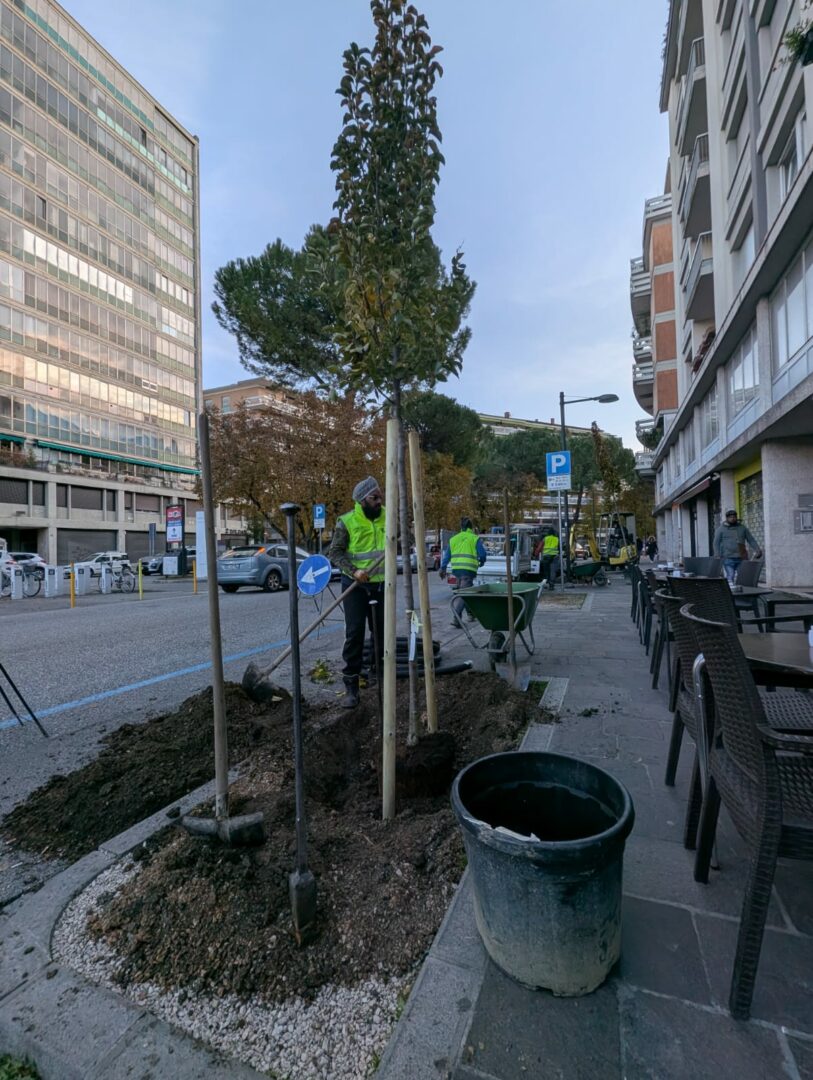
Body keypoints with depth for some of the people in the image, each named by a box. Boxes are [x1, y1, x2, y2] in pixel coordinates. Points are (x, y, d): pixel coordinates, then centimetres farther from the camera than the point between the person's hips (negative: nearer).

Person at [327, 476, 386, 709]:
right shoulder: (346, 521, -11)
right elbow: (334, 553, -10)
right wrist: (353, 570, -23)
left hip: (381, 584, 4)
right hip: (355, 584, -4)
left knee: (382, 630, 14)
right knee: (354, 632, -5)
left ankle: (380, 673, 34)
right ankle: (351, 686, 4)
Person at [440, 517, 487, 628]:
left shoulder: (453, 539, 14)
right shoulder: (475, 538, 1)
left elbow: (447, 555, 13)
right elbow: (482, 554, 0)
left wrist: (443, 568, 16)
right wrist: (481, 562, 20)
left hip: (456, 568, 5)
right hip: (468, 569, -5)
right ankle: (456, 617, -20)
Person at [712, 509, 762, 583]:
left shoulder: (742, 527, 14)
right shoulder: (721, 529, 3)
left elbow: (751, 540, 12)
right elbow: (716, 544, 0)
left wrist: (757, 550, -1)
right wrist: (718, 556, -11)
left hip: (741, 558, 4)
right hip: (728, 558, -4)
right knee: (730, 577, -10)